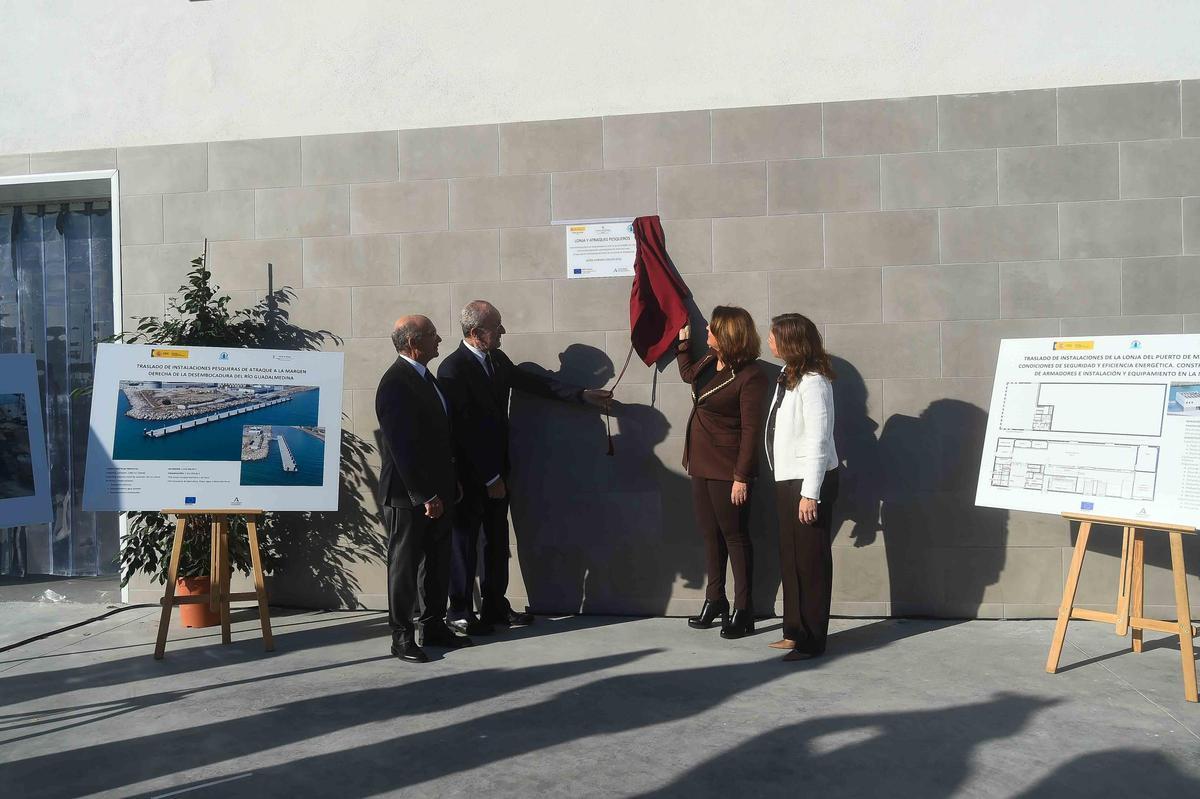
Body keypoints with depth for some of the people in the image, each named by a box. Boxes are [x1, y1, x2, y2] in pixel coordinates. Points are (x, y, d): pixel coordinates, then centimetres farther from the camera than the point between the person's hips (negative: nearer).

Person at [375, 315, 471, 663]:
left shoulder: (425, 377, 12)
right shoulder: (396, 383, -18)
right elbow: (402, 447, -22)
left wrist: (446, 488, 15)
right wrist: (425, 496, -21)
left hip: (435, 492, 9)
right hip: (409, 496, -9)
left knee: (438, 563, 16)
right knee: (405, 566, 4)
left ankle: (434, 627, 28)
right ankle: (402, 637, 15)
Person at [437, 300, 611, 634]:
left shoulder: (497, 359, 5)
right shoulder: (452, 369, -19)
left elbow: (533, 382, 16)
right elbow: (465, 429, -20)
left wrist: (583, 394, 15)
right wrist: (490, 478, -17)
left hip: (496, 469, 8)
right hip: (470, 473, -8)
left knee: (498, 540, 14)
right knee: (465, 540, 4)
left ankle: (495, 607, 26)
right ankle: (460, 613, 16)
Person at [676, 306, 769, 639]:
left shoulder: (750, 375, -18)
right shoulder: (710, 362, 6)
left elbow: (751, 430, -20)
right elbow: (688, 373, 31)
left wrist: (742, 477, -22)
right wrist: (683, 341, 26)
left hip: (727, 470, -8)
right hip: (701, 465, 8)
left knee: (734, 536, 2)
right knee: (710, 534, 16)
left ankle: (742, 609, 13)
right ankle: (715, 599, 29)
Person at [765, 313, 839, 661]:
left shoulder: (813, 383, -18)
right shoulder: (787, 377, 9)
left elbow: (818, 440, -21)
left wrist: (810, 493, -21)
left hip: (809, 481, -9)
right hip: (787, 479, 9)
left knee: (810, 560, 0)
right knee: (789, 557, 14)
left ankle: (812, 639, 11)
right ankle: (795, 630, 25)